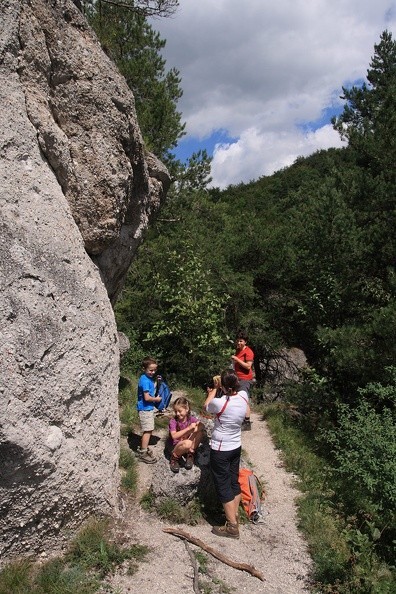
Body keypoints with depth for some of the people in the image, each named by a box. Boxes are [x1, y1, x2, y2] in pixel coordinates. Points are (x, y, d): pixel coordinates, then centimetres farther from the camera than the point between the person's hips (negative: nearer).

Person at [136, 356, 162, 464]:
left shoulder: (149, 378, 6)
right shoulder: (145, 380, -22)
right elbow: (147, 397, -25)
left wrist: (156, 383, 4)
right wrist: (157, 399, -10)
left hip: (148, 408, 9)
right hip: (145, 409, -9)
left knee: (147, 430, 19)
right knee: (148, 431, -3)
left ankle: (142, 448, 33)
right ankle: (143, 454, 6)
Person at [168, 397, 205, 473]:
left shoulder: (191, 419, -4)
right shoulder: (173, 421, -13)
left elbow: (202, 426, -20)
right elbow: (174, 436, -27)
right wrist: (189, 428, -35)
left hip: (190, 447, 3)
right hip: (177, 446, -3)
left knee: (200, 431, -21)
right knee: (187, 443, -39)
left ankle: (190, 455, -7)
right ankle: (174, 457, -7)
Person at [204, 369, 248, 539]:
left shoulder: (220, 403, -28)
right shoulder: (243, 396, -11)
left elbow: (206, 406, -2)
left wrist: (214, 389, 9)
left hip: (220, 450, -6)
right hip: (236, 447, 7)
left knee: (223, 487, 5)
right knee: (234, 482, 19)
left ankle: (232, 527, 11)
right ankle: (234, 516, 33)